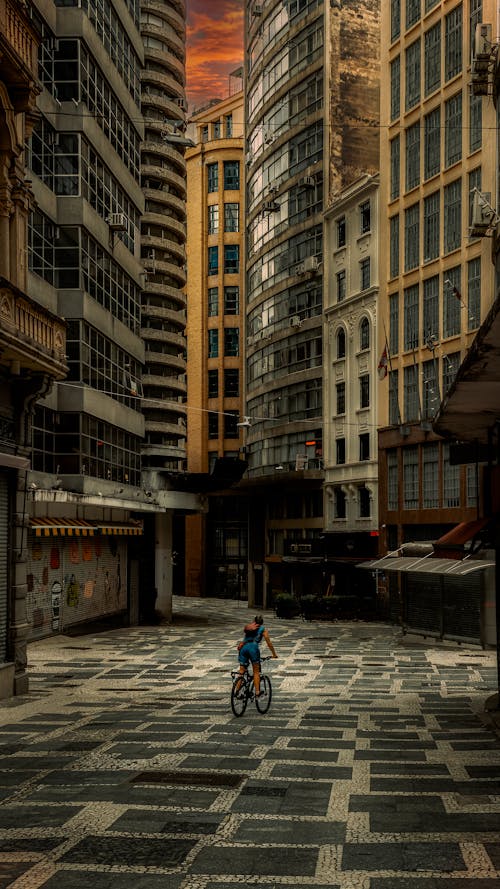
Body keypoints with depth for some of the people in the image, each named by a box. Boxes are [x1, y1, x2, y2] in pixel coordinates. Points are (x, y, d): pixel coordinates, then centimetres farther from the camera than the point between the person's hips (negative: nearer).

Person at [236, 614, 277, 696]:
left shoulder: (247, 627, 28)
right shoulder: (263, 629, 18)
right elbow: (269, 643, 19)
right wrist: (274, 654, 28)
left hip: (243, 647, 3)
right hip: (253, 647, -3)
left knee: (241, 671, 7)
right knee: (256, 671, 5)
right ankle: (257, 692, -5)